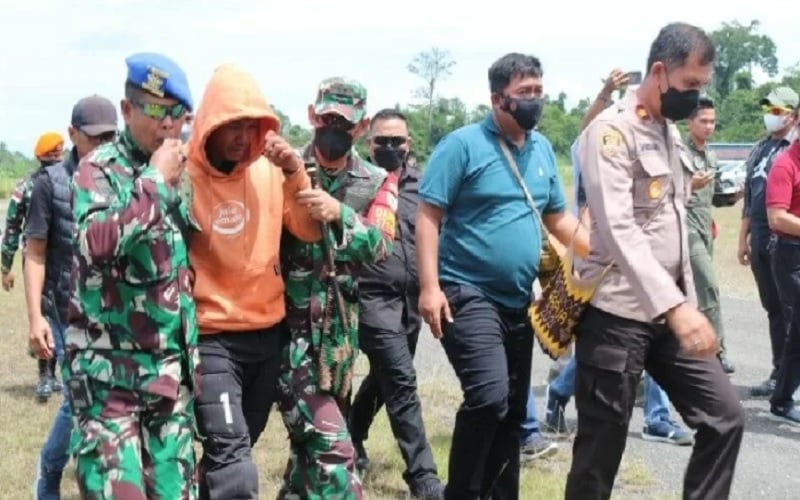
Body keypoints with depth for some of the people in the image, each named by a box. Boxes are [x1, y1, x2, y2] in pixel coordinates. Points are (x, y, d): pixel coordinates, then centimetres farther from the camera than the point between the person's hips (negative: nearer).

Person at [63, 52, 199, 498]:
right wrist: (155, 181, -20)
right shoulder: (99, 169, -7)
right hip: (110, 367, -6)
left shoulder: (184, 173, 12)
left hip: (172, 366, 6)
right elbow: (95, 243, -27)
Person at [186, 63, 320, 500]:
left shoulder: (269, 170, 1)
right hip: (211, 336, -5)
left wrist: (294, 174, -14)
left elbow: (311, 231, 0)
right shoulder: (185, 177, -13)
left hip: (268, 332, 5)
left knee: (234, 449, 18)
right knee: (230, 453, -16)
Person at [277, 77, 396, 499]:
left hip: (338, 330, 5)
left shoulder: (377, 183, 7)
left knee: (310, 439, 18)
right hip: (288, 325, -5)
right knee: (331, 448, -13)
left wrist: (339, 214, -26)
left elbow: (381, 247, -9)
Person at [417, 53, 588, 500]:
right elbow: (428, 215, -12)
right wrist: (430, 286, -20)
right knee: (489, 397, -22)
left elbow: (558, 217, 18)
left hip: (518, 301, 7)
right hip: (468, 294, -7)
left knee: (513, 410, 12)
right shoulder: (463, 144, -9)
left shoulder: (542, 148, 11)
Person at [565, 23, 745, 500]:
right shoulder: (612, 131, -13)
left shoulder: (672, 133, 15)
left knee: (725, 416, 1)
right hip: (618, 314, -8)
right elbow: (618, 230, -25)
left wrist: (687, 303, 15)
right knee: (602, 446, 0)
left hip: (671, 312, 8)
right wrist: (674, 305, -34)